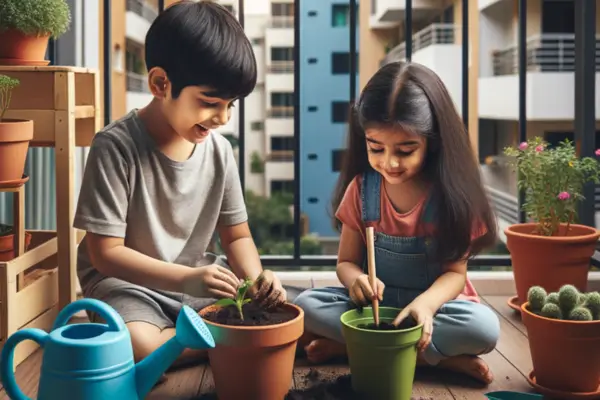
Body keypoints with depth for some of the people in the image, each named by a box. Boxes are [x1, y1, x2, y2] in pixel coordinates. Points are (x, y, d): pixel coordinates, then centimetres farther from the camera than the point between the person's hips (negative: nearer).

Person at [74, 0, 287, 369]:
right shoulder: (116, 147, -18)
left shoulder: (220, 149, -3)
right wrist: (186, 279, -30)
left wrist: (256, 278, -17)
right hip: (125, 281, -4)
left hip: (199, 279, 4)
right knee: (139, 346, -34)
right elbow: (106, 253, -19)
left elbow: (237, 236, 6)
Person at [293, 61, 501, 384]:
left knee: (484, 327, -33)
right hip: (375, 303, 3)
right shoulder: (361, 188, -4)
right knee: (306, 305, -23)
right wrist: (356, 280, -25)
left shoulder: (451, 194, -11)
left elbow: (455, 271, -10)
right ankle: (439, 356, -24)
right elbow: (346, 261, 1)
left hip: (433, 302, -2)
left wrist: (425, 304, -32)